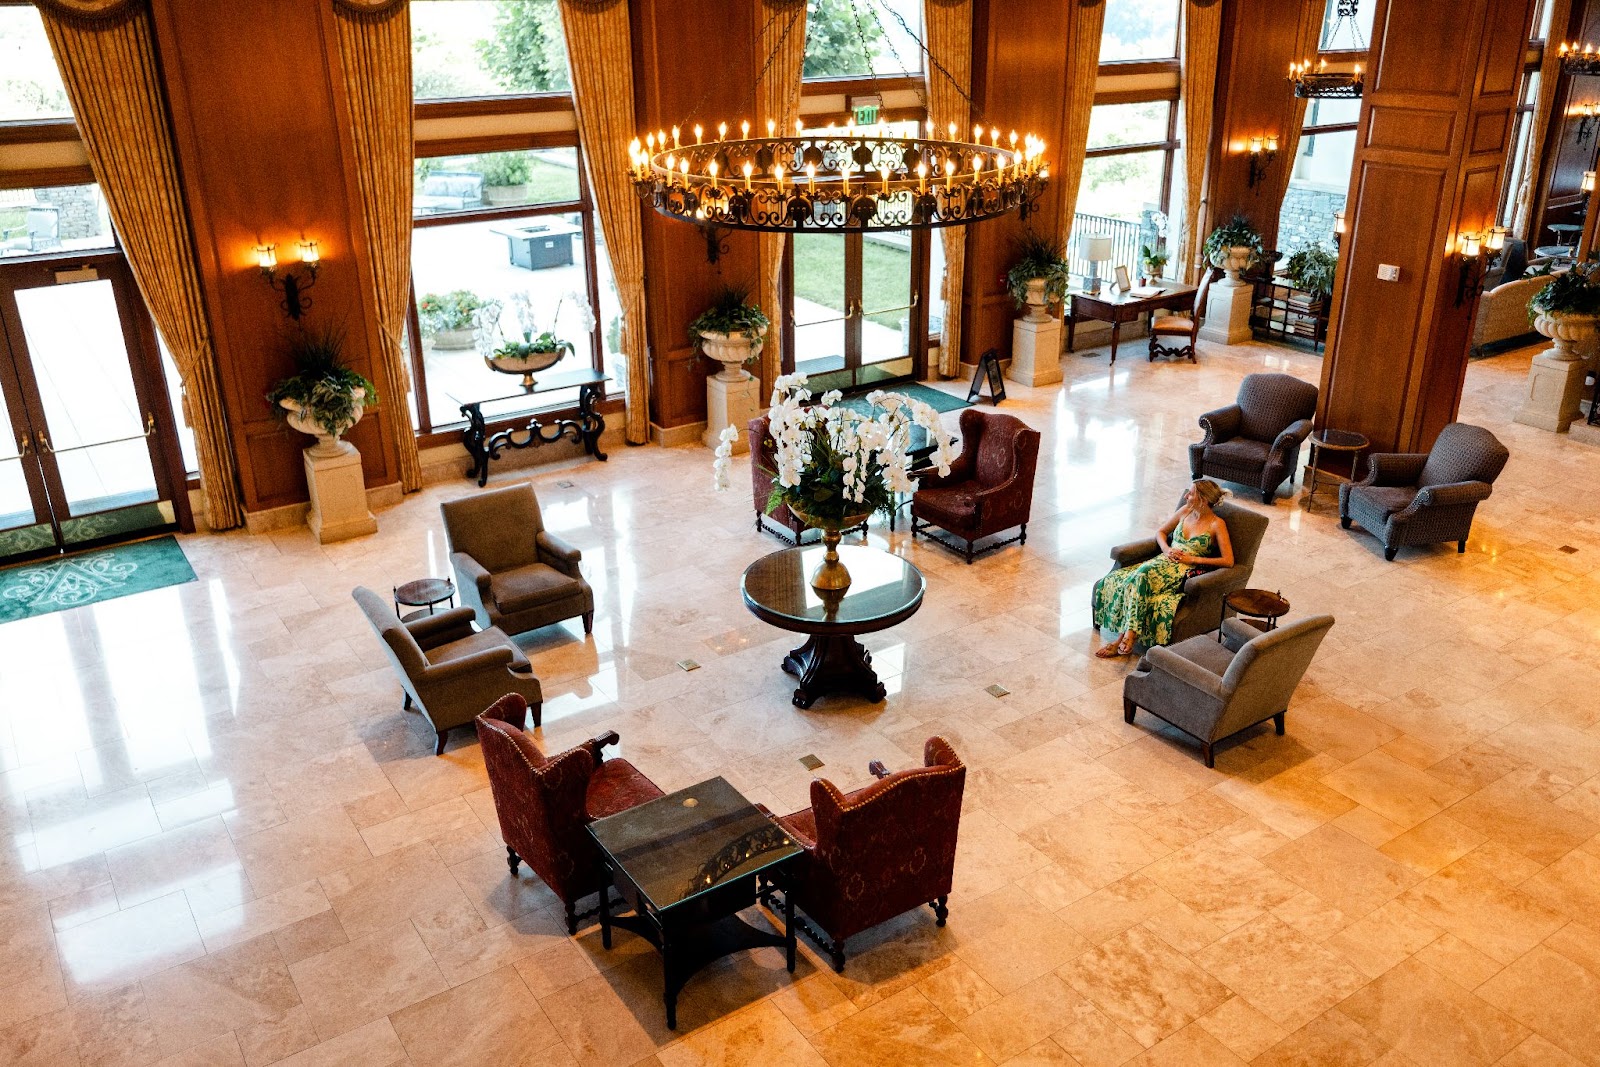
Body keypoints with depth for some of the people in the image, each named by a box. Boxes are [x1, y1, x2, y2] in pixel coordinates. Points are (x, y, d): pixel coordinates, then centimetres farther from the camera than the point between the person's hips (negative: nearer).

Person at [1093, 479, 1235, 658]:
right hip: (1164, 561, 6)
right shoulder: (1185, 511, 13)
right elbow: (1161, 532, 24)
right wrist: (1167, 550, 3)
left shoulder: (1217, 525, -4)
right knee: (1117, 578, -22)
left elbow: (1228, 561, -9)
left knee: (1140, 576, -35)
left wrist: (1193, 559, -11)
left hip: (1185, 571, -6)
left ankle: (1127, 637, -37)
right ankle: (1125, 638, -26)